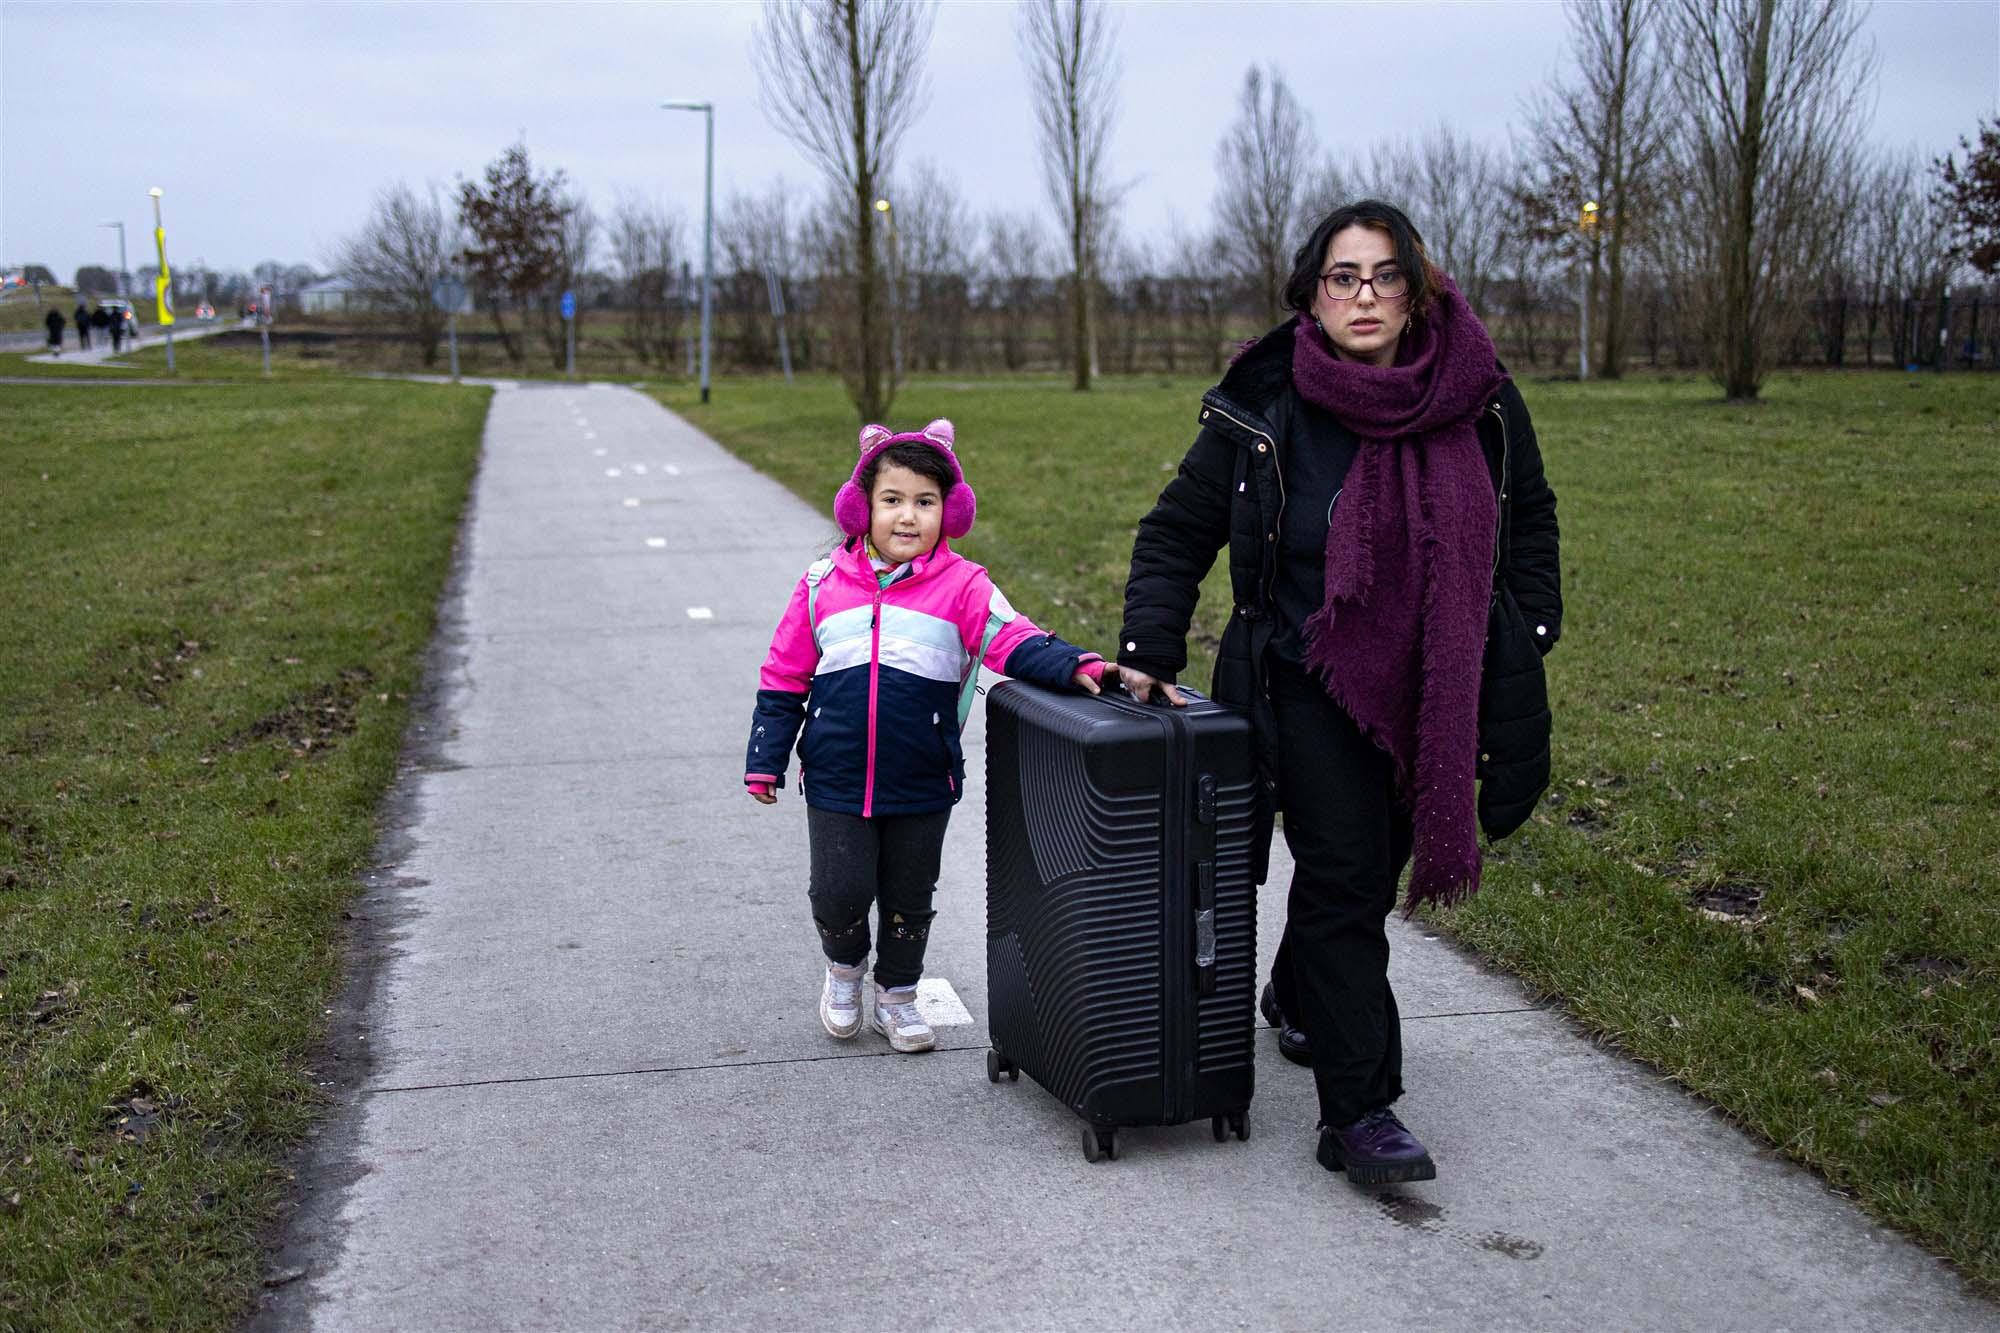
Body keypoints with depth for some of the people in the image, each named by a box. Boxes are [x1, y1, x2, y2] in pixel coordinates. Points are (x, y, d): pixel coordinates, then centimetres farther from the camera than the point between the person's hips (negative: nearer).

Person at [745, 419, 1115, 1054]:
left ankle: (896, 995, 36)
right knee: (839, 892, 0)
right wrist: (766, 761, 5)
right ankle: (844, 965, 32)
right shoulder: (822, 586, -1)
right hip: (836, 780, 0)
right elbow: (784, 678, 5)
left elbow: (1015, 641, -18)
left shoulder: (962, 586, -5)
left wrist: (1076, 666, -36)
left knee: (909, 898, 13)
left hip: (922, 785, 0)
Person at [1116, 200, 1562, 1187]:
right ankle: (1357, 1113, -5)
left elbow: (1530, 521, 12)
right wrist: (1151, 647, -11)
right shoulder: (1261, 411, -9)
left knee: (1376, 864, 18)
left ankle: (1296, 997, 46)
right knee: (1342, 880, -10)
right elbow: (1177, 532, -1)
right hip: (1311, 689, -4)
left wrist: (1528, 636, 6)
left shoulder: (1480, 400, -2)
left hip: (1436, 690, 4)